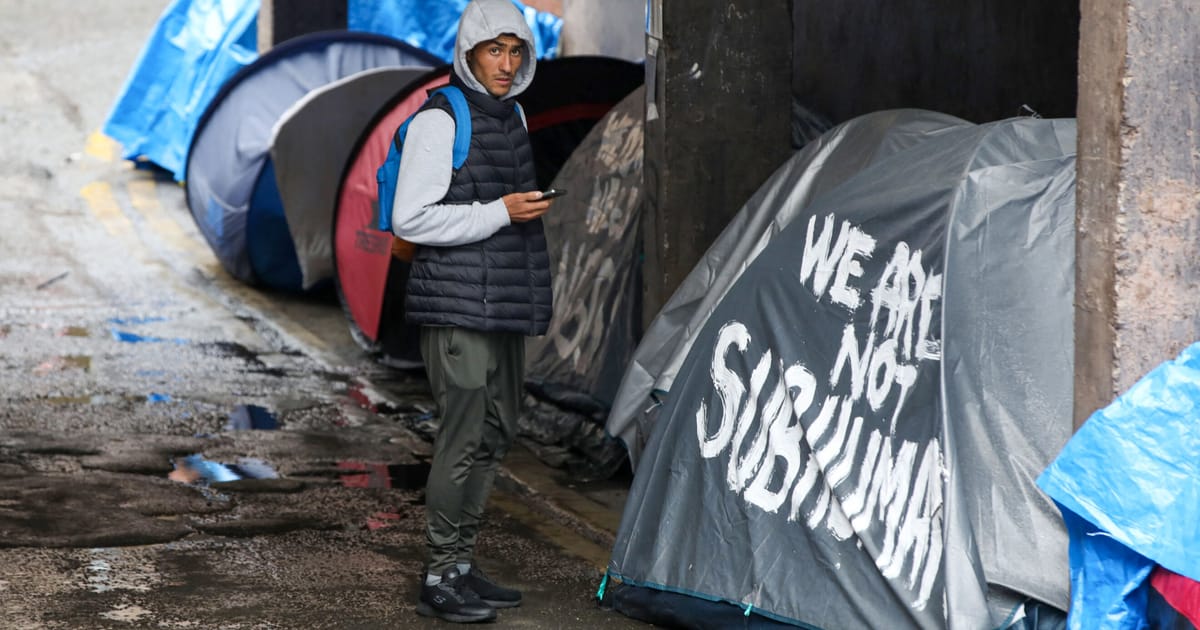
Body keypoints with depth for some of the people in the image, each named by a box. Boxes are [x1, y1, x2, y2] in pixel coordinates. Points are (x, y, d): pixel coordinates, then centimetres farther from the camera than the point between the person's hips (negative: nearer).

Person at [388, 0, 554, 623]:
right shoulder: (439, 120, -13)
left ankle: (462, 566, 20)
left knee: (493, 433, 11)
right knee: (464, 435, -10)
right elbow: (410, 219, -17)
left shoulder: (510, 114, 14)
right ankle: (440, 581, -4)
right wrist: (501, 211, -20)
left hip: (504, 309, 9)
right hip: (456, 308, -9)